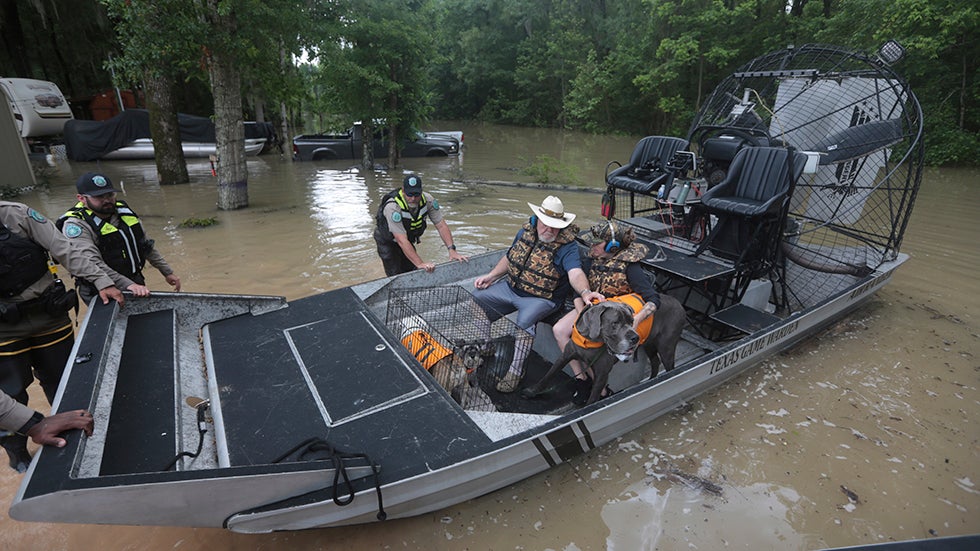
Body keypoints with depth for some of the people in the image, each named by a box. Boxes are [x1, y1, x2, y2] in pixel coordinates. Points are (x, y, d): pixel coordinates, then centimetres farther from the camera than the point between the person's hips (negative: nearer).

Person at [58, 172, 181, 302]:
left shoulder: (122, 210, 7)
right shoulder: (76, 225, -14)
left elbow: (146, 244, 16)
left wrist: (167, 272, 16)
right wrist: (128, 284, -38)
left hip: (137, 284, 6)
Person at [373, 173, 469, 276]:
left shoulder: (428, 200, -23)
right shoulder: (392, 207, -37)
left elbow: (441, 226, -18)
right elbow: (402, 241, -41)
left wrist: (452, 250, -30)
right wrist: (420, 264, -47)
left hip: (409, 239, 5)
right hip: (387, 241, -5)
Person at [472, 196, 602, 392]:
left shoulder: (567, 245, -16)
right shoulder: (525, 231, 2)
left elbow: (575, 273, -31)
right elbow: (509, 257, 16)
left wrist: (585, 292, -53)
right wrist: (490, 277, 5)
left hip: (541, 298, -6)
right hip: (510, 287, 7)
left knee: (525, 321, -34)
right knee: (478, 298, -1)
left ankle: (515, 371, -14)